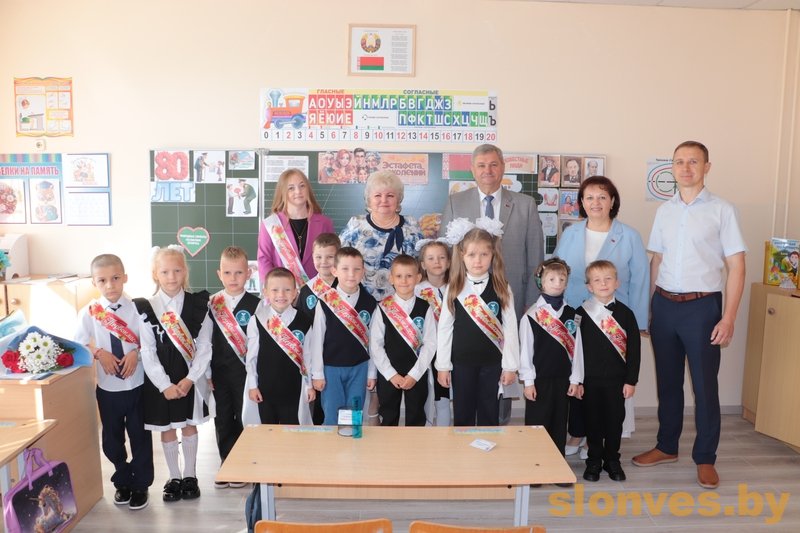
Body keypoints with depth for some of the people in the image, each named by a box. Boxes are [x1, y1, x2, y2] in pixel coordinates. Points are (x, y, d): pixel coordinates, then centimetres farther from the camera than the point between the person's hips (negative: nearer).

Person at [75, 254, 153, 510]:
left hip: (136, 383, -2)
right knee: (112, 437, 17)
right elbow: (79, 343, -1)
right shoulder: (89, 312, -5)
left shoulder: (136, 308, -10)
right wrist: (99, 353, -16)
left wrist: (135, 352, -23)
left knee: (140, 435, 9)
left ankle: (140, 485, 28)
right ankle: (122, 482, 38)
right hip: (107, 386, 2)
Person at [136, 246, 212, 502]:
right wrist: (165, 385, -13)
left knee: (189, 425, 12)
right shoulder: (145, 308, -6)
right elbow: (147, 352, -8)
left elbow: (204, 347, -5)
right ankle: (174, 477, 27)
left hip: (190, 376, 0)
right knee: (166, 427, 11)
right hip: (160, 379, 0)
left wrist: (190, 379, -13)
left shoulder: (197, 304, -4)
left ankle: (190, 476, 27)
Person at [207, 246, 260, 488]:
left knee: (244, 419, 7)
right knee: (223, 419, 12)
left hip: (246, 371, -3)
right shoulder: (211, 304, 3)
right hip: (219, 372, 3)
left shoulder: (255, 304, -6)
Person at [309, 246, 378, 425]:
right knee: (332, 417, 7)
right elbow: (316, 339, -4)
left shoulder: (369, 302, -2)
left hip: (359, 367, 2)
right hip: (331, 367, -2)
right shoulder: (325, 302, -9)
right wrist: (317, 373, -2)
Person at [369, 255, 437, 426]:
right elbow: (375, 344, -4)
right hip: (388, 375, 0)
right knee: (388, 420, 12)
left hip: (417, 375, 0)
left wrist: (414, 374, -11)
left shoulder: (425, 308, -3)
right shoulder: (382, 308, -4)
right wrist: (391, 374, -9)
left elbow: (430, 343, -5)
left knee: (416, 420, 13)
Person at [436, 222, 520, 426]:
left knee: (489, 414, 11)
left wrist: (510, 365, -4)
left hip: (492, 361, 0)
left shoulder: (501, 288, -5)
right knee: (462, 414, 12)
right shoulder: (454, 288, -3)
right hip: (461, 361, 1)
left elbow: (510, 328, -3)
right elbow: (444, 328, -1)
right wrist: (443, 365, -1)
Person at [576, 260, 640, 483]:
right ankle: (594, 460, 25)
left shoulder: (625, 313, -1)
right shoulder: (581, 313, -4)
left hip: (616, 379, 1)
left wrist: (631, 380, -2)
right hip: (589, 379, -1)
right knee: (592, 420, 9)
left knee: (615, 419, 10)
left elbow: (634, 349, 1)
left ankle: (612, 460, 28)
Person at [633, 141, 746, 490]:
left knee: (705, 384, 5)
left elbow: (736, 266, -6)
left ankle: (705, 459, 21)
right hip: (664, 305, 4)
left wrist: (728, 318, -12)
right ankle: (667, 447, 30)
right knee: (667, 380, 14)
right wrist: (647, 306, 7)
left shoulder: (722, 210, -4)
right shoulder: (664, 211, 8)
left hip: (702, 307, -4)